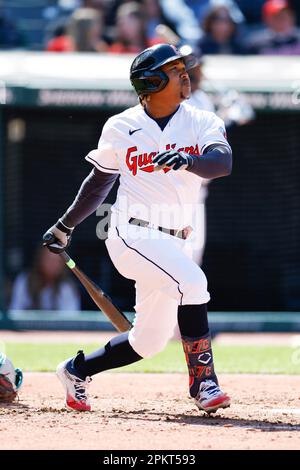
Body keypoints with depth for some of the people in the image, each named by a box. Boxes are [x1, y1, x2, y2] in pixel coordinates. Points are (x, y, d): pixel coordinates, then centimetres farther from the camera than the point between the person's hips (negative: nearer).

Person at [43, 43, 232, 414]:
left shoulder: (203, 123, 1)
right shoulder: (121, 127, -1)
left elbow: (223, 162, -19)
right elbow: (100, 181, 14)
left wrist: (188, 160, -40)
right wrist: (65, 226, 21)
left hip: (172, 241, 4)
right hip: (132, 234, -4)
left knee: (150, 340, 8)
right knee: (192, 282, -28)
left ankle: (76, 370, 30)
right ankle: (203, 382, -21)